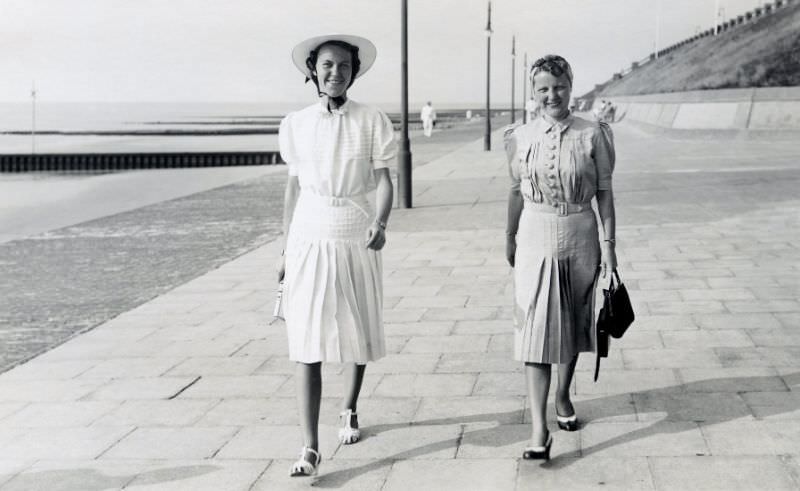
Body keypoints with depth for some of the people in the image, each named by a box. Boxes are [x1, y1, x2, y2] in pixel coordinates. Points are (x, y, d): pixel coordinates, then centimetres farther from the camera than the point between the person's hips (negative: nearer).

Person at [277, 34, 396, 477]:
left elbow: (383, 181, -4)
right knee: (306, 344, -6)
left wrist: (380, 223, -23)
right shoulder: (295, 124, 2)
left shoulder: (372, 121, -3)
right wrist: (286, 249, 10)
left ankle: (349, 410, 40)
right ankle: (310, 447, -6)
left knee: (357, 333, 13)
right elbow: (293, 187, 9)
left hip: (356, 239, 0)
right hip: (309, 239, 0)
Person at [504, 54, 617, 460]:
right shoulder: (521, 137, 1)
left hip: (580, 239, 0)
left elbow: (604, 192, -1)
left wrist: (609, 243, -4)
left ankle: (563, 396, 38)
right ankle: (539, 429, -9)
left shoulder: (592, 134, -3)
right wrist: (510, 237, 16)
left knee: (574, 322, 14)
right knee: (536, 330, -7)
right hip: (535, 239, 0)